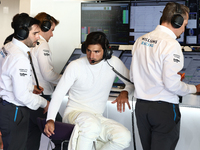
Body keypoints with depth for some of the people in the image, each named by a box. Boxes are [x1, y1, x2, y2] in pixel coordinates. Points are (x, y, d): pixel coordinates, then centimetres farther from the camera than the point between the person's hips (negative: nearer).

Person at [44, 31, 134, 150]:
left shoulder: (114, 63, -1)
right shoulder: (75, 66, -7)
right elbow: (58, 94, -7)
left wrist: (125, 92, -10)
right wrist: (50, 119, -20)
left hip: (97, 117, 4)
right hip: (74, 113, -4)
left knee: (125, 137, -25)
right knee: (92, 125, -40)